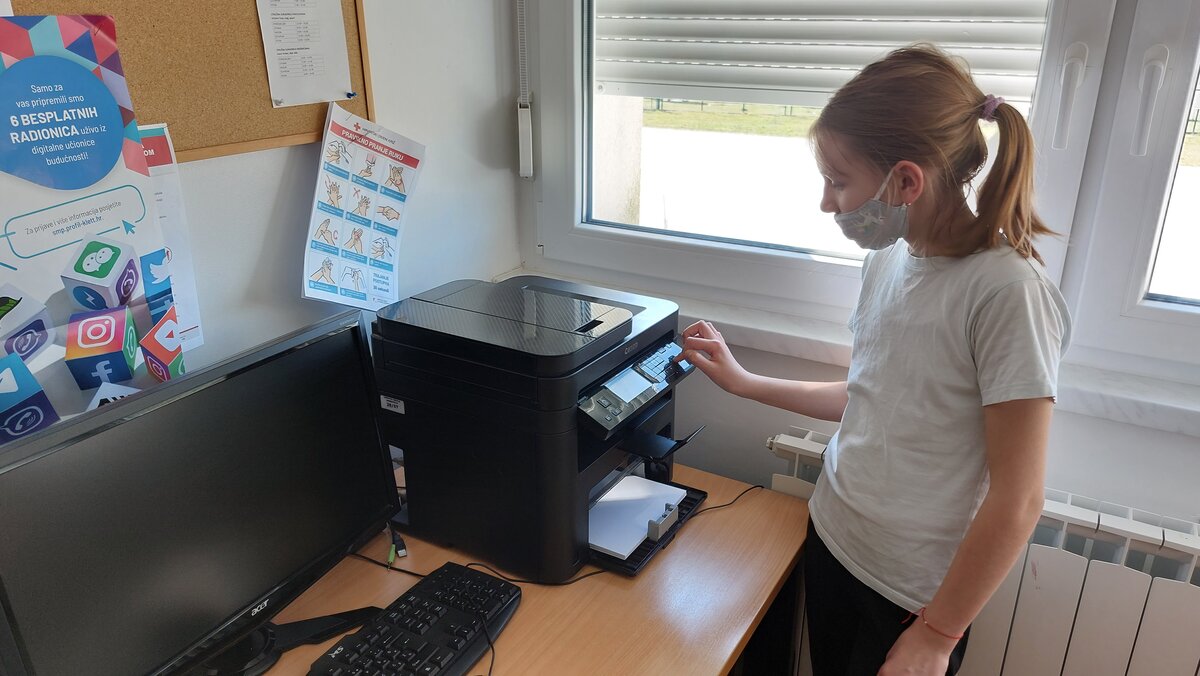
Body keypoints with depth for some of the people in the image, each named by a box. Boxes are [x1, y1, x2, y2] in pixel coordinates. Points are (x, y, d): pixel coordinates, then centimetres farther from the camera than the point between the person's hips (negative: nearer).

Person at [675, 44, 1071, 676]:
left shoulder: (1007, 291, -23)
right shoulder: (886, 258, -2)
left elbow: (1017, 501, -20)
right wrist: (741, 381, 10)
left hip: (915, 593, -6)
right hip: (831, 540, 6)